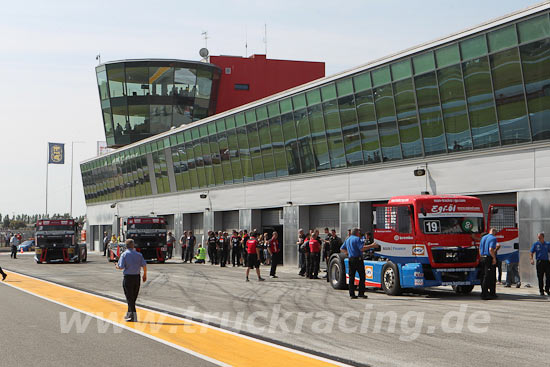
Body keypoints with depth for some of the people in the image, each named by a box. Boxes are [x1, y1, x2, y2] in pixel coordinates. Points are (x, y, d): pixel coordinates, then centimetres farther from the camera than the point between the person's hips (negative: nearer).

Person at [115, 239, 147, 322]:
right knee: (133, 297, 15)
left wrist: (117, 266, 10)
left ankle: (134, 316, -9)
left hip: (128, 277, -4)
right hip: (137, 277, 4)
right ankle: (129, 314, 25)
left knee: (130, 297, -1)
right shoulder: (139, 254, 3)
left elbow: (121, 267, -12)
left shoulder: (124, 254, -5)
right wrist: (145, 275, 9)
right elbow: (144, 265, -4)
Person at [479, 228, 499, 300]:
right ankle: (484, 294, -10)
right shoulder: (493, 238, -9)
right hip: (489, 259, -8)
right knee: (487, 277, -8)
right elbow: (491, 249, -21)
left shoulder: (483, 238, 16)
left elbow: (480, 249, 19)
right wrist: (494, 258, -14)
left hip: (482, 259, 8)